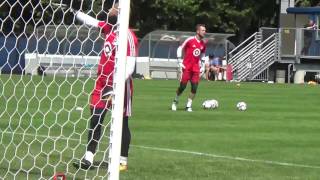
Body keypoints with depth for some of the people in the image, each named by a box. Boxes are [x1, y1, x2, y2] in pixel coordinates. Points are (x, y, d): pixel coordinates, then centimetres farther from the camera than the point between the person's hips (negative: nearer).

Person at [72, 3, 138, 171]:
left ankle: (123, 160, 13)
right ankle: (88, 158, 8)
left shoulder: (128, 36, -17)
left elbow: (130, 66, -21)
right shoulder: (109, 28, 6)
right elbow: (91, 21, 21)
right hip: (102, 82, 7)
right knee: (95, 119, 5)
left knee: (121, 122, 4)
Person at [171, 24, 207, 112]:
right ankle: (175, 101, 21)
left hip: (196, 68, 4)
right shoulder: (190, 40, -9)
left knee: (194, 87, -5)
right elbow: (180, 48, -2)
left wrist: (200, 64, 15)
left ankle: (189, 106, 6)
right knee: (182, 86, -3)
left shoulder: (203, 43, 7)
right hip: (186, 66, -4)